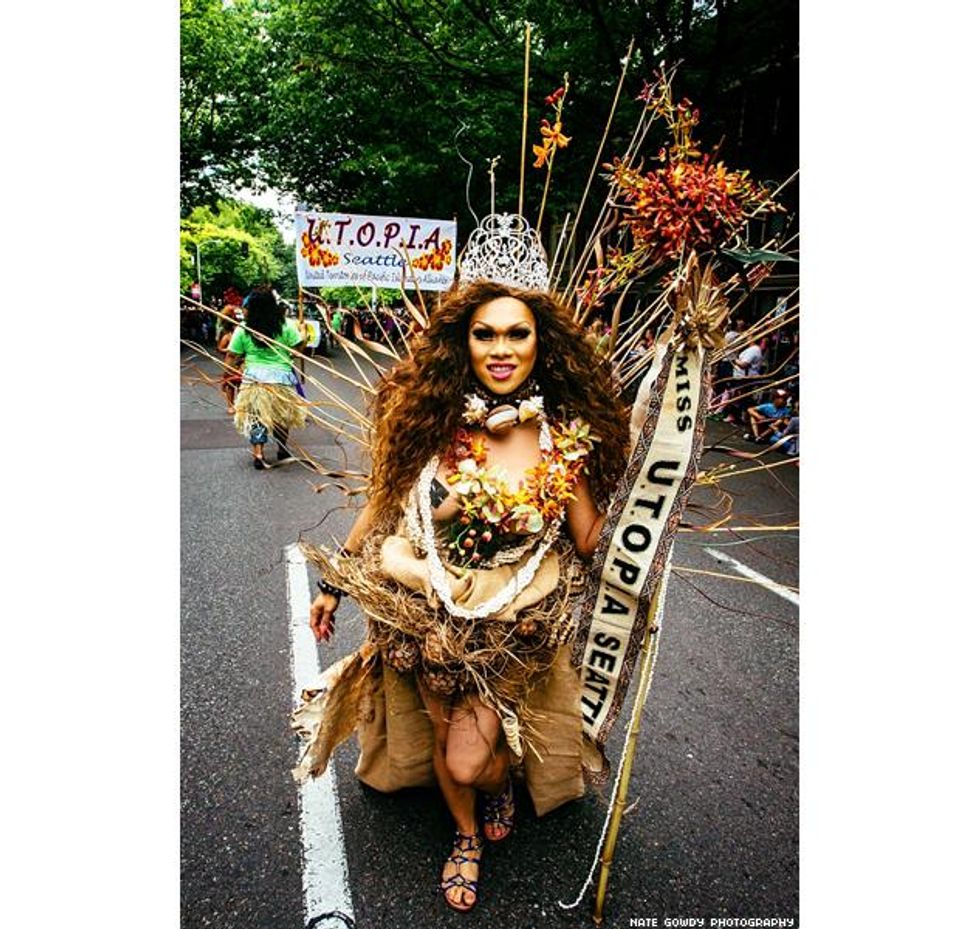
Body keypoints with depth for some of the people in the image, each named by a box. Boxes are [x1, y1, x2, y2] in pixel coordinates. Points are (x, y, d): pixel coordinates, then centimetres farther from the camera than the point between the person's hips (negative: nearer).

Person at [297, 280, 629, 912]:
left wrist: (651, 455, -13)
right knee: (443, 734, 17)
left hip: (513, 624, -1)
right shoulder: (433, 417, -15)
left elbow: (591, 540, -6)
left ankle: (502, 779, 44)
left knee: (469, 760, 2)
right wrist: (334, 584, 6)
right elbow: (382, 504, -2)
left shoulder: (564, 437, -13)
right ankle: (467, 836, 52)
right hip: (430, 613, 1)